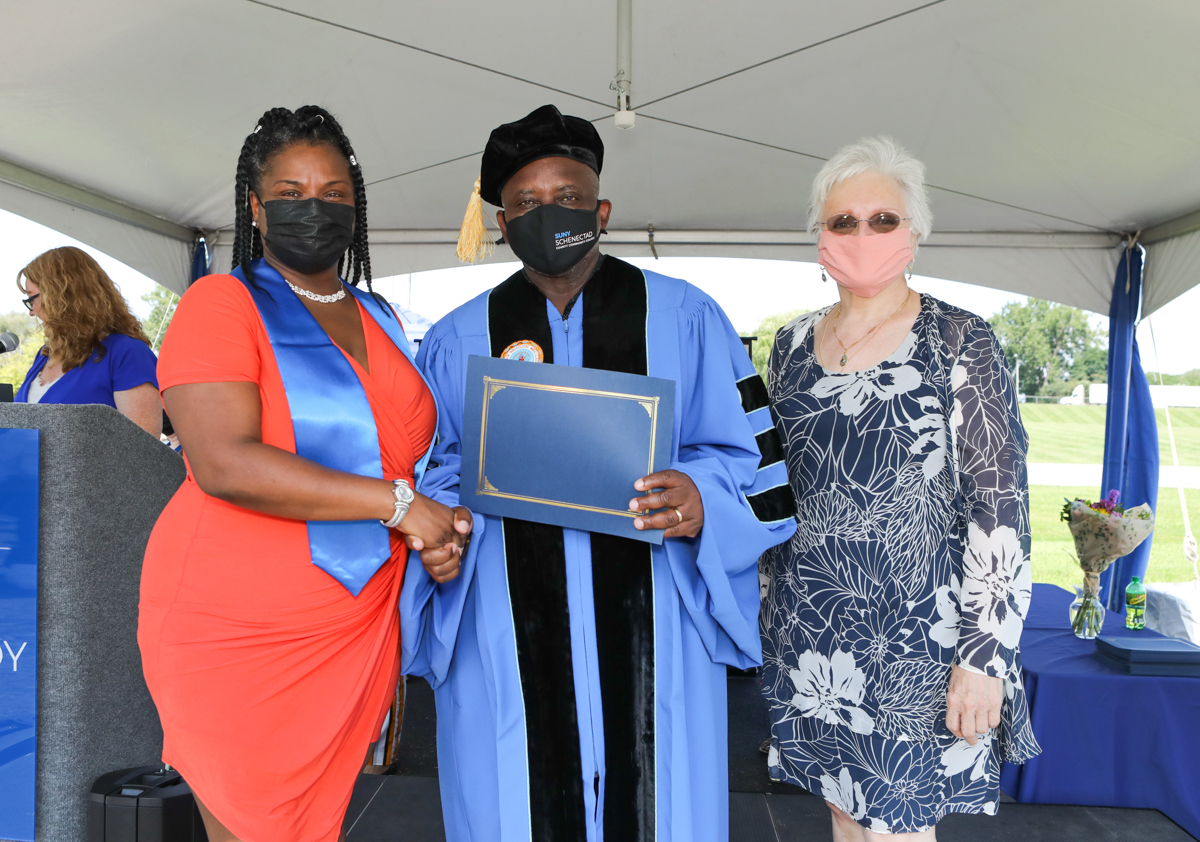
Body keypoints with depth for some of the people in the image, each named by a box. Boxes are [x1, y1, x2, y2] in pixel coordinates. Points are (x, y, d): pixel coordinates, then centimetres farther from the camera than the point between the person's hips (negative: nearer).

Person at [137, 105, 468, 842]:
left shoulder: (379, 319, 12)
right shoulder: (221, 304, -7)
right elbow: (224, 463, -21)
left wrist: (439, 532, 4)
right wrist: (394, 503, -21)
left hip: (356, 632, 5)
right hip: (237, 635, -5)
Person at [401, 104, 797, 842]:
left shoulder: (685, 317, 3)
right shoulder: (456, 340, 9)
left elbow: (752, 456, 1)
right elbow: (429, 475, 10)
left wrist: (700, 501, -20)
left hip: (647, 630, -1)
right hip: (506, 639, 1)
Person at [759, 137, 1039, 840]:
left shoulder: (961, 343, -8)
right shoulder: (794, 344, 6)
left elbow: (1001, 505, -11)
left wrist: (986, 658, -16)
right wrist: (775, 590, 15)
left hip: (915, 635, -4)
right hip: (809, 627, 5)